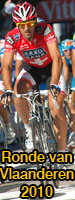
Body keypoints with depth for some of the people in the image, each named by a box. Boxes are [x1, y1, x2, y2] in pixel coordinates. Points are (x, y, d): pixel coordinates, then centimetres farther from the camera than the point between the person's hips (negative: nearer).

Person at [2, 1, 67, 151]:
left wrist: (53, 86, -50)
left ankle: (62, 150, -12)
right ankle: (28, 127, 2)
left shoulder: (45, 29, -31)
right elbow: (7, 66, -26)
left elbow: (57, 58, -37)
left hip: (52, 68, -3)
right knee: (18, 95, -25)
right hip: (32, 70, 3)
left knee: (55, 105, -20)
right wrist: (9, 91, -43)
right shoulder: (12, 37, -24)